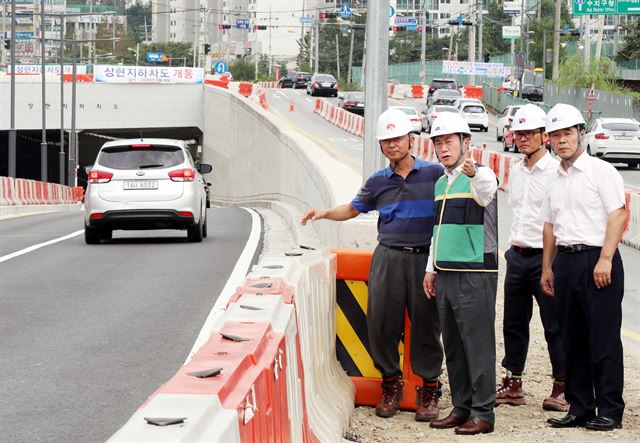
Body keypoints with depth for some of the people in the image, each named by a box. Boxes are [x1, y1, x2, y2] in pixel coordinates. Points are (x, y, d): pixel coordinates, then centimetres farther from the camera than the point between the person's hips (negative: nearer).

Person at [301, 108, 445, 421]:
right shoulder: (378, 182, 13)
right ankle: (391, 383, 16)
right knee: (382, 322, 0)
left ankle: (429, 389, 10)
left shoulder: (434, 174, 3)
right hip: (388, 258, 3)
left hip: (425, 258, -2)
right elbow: (353, 208, 24)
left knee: (426, 323, -1)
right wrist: (324, 213, 9)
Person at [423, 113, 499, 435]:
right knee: (453, 346, 12)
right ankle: (461, 408, 20)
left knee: (478, 345, -6)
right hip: (445, 274, 8)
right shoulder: (440, 183, 17)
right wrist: (431, 269, 20)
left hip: (475, 274, -8)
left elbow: (485, 195, -32)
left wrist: (474, 174, -53)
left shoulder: (482, 175, -7)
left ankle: (483, 414, -3)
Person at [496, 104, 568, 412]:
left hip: (545, 257, -7)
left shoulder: (556, 171, -10)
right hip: (517, 256, 7)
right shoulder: (516, 171, 13)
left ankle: (562, 387, 6)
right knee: (513, 323, 12)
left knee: (555, 326, -2)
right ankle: (513, 384, 21)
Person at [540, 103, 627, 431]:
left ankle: (609, 411, -1)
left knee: (604, 339, -5)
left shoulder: (601, 171, -4)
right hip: (565, 261, 7)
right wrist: (547, 267, 18)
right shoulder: (554, 179, 17)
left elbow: (618, 215, -11)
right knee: (573, 339, 8)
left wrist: (605, 259, -18)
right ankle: (579, 408, 15)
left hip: (597, 259, -7)